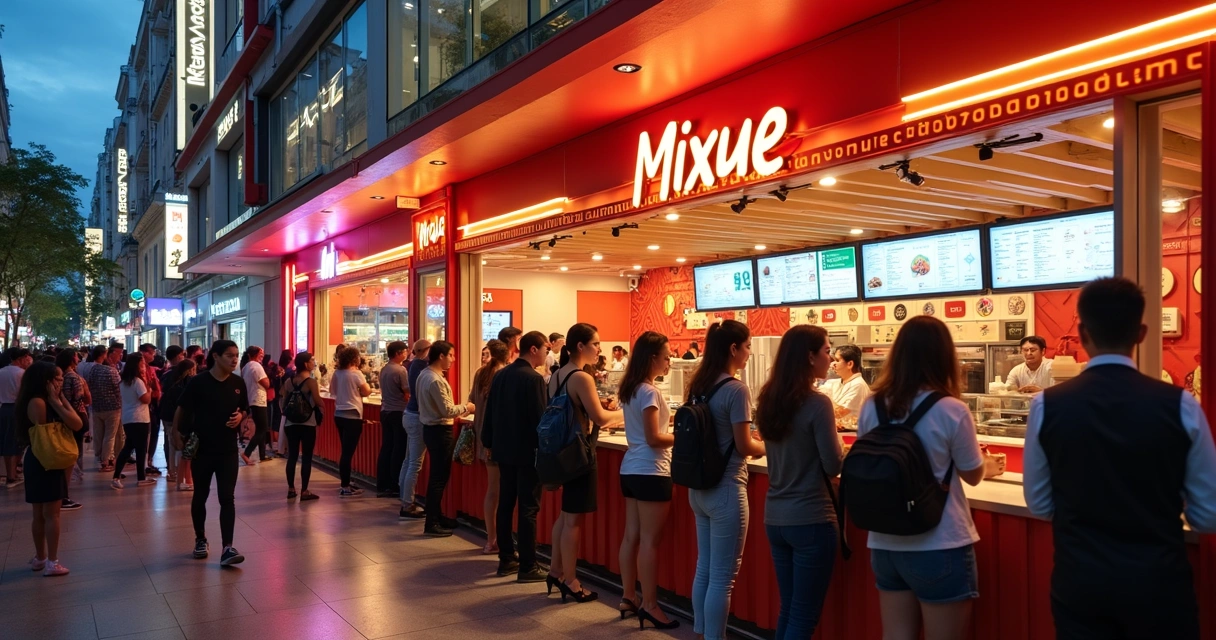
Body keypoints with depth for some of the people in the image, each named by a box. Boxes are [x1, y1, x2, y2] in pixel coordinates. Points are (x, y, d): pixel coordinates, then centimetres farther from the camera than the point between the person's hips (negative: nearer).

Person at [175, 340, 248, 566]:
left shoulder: (238, 383, 2)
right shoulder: (198, 382, -10)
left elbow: (245, 410, 13)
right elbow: (182, 410, -4)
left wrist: (240, 416, -7)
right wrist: (181, 436, -5)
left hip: (228, 450, 2)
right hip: (202, 449, -2)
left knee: (227, 498, -5)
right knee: (200, 496, 13)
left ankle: (227, 548, -7)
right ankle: (200, 540, 32)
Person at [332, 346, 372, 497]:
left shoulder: (337, 373, 6)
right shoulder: (356, 373, -14)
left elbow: (332, 390, 18)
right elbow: (366, 392, -10)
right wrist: (367, 387, 9)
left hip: (339, 414, 8)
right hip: (352, 416, -8)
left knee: (345, 450, 17)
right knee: (348, 451, -5)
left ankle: (345, 483, 25)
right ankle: (345, 488, -3)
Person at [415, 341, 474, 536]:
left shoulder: (424, 374, 9)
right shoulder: (436, 380, -22)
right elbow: (447, 410, -22)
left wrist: (459, 411, 14)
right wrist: (466, 407, -7)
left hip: (431, 428, 10)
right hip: (440, 431, -10)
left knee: (438, 475, 19)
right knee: (439, 477, -2)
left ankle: (437, 516, 30)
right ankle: (431, 524, 4)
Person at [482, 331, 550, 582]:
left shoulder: (500, 375, 5)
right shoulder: (534, 378, -17)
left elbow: (490, 411, 11)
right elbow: (541, 417, -17)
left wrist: (489, 443, 20)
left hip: (504, 449, 8)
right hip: (527, 451, -7)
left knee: (505, 504, 13)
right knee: (528, 509, -1)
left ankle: (506, 560, 22)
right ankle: (528, 567, 4)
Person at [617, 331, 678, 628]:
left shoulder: (630, 389, 11)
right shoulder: (650, 391, -17)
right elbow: (653, 439, -19)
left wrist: (670, 426, 11)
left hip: (631, 469, 9)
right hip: (650, 472, -9)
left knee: (631, 536, 13)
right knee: (650, 540, -2)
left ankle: (628, 598, 21)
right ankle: (649, 605, 5)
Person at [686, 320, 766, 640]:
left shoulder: (699, 384, 7)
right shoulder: (736, 389, -17)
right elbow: (744, 447, -16)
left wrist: (753, 441, 15)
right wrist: (766, 446, 4)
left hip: (699, 488, 8)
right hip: (725, 489, -8)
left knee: (704, 569, 18)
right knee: (722, 577, 2)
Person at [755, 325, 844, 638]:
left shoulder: (768, 399, 5)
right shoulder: (817, 403, -17)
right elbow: (833, 466, -13)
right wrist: (837, 438, 5)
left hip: (775, 517, 7)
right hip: (810, 519, -7)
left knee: (788, 611, 19)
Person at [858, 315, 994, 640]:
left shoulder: (872, 406, -3)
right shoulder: (951, 411, -15)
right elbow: (973, 475, -1)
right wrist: (986, 460, 20)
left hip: (885, 544, 4)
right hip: (940, 547, -4)